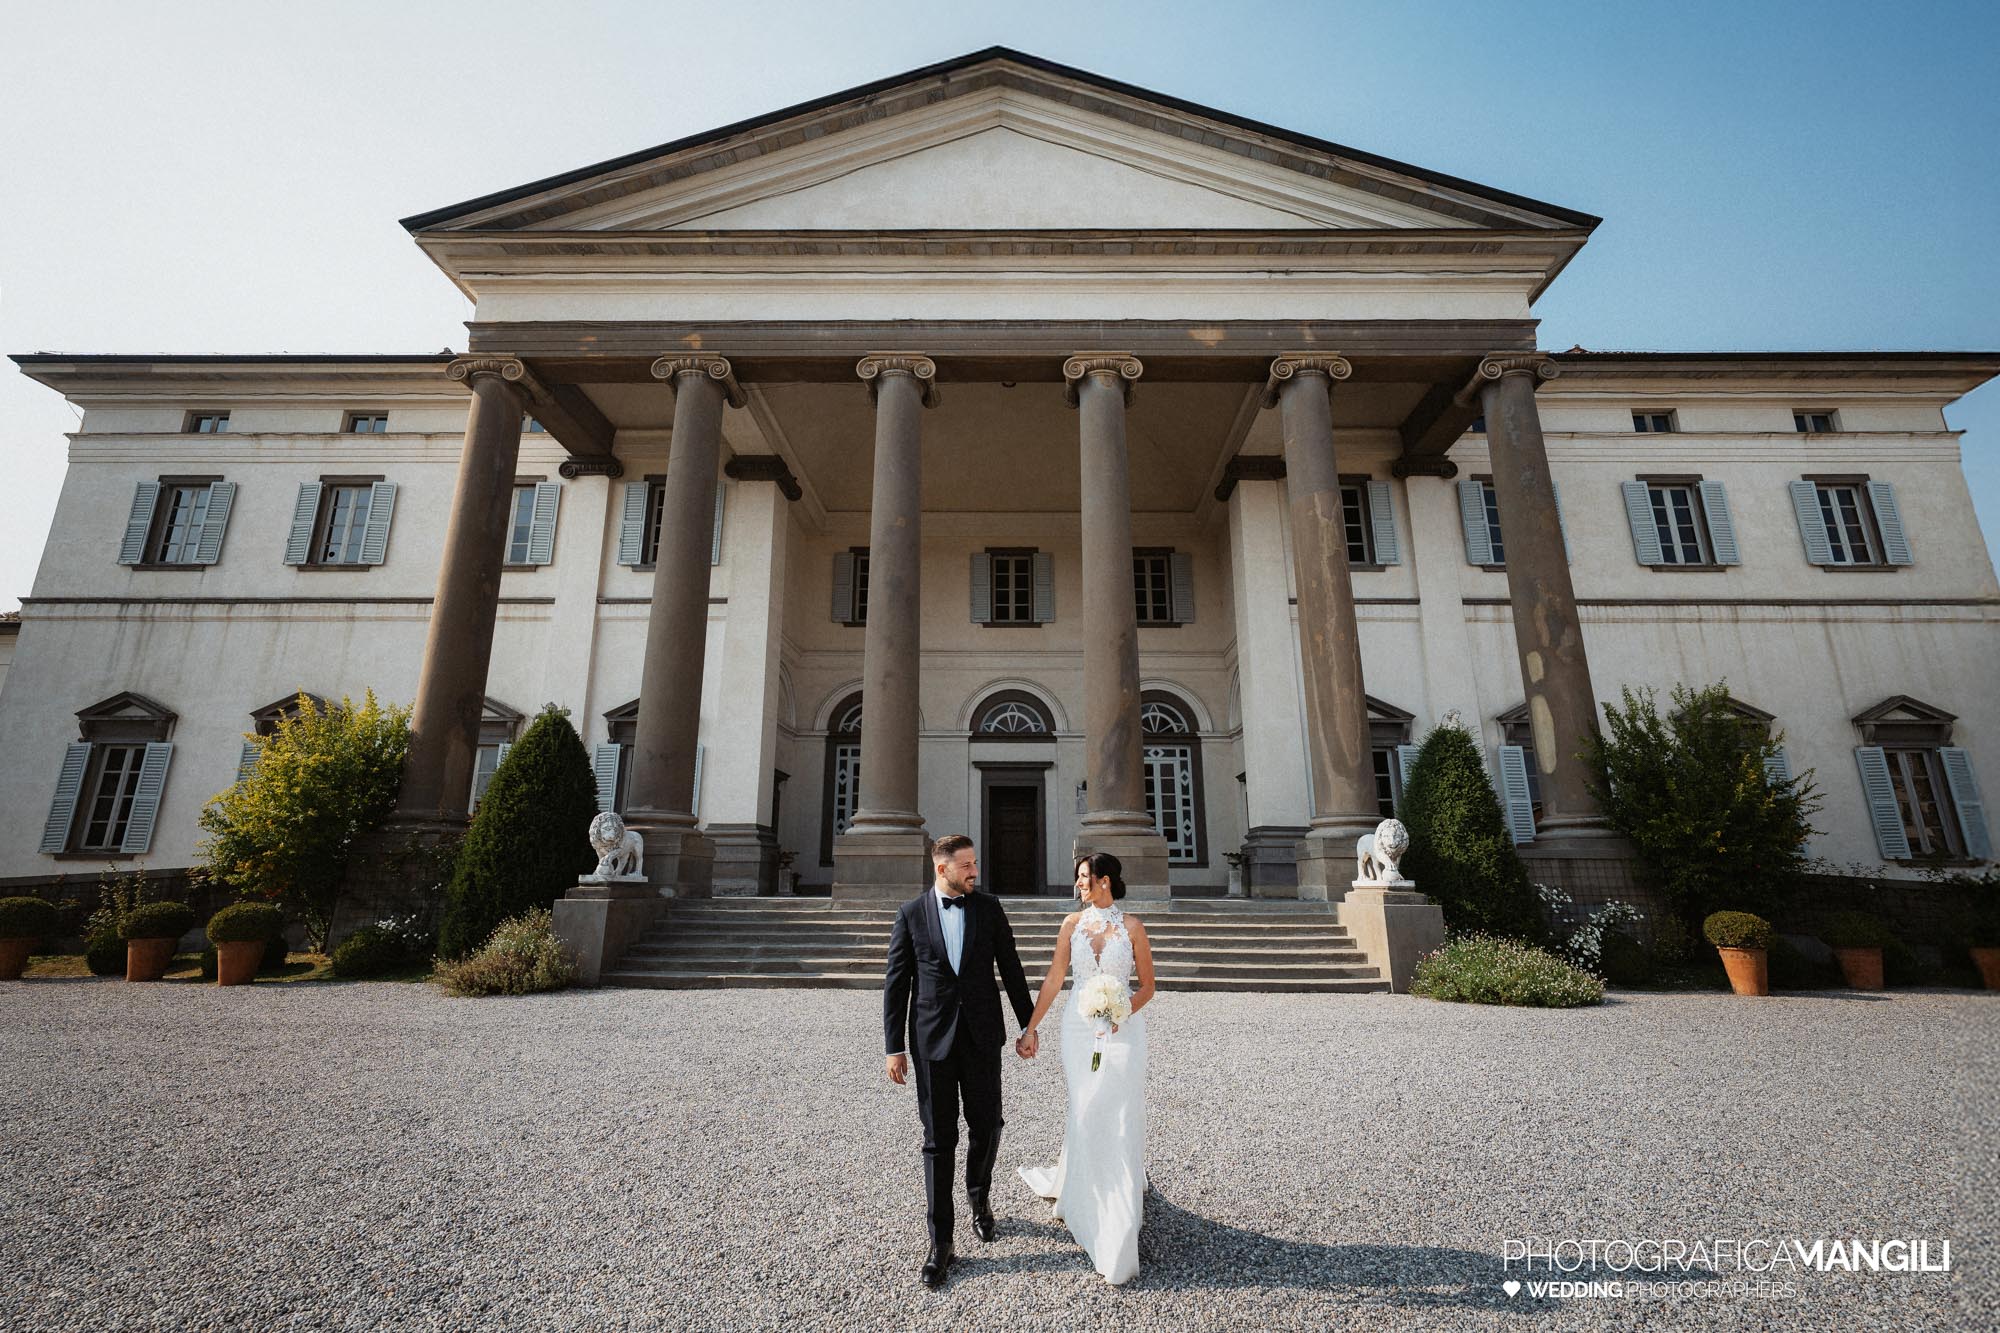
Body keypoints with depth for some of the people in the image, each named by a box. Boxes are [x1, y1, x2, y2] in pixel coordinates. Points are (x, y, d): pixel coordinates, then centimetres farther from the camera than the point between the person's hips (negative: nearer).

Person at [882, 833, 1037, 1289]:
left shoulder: (989, 907, 0)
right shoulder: (911, 913, -4)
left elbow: (1012, 970, 4)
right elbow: (896, 983, -1)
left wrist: (1028, 1027, 6)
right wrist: (895, 1047, -2)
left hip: (982, 1037, 2)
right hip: (932, 1041, -1)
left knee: (986, 1127, 12)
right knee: (939, 1140, 6)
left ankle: (979, 1199, 42)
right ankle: (941, 1243, 20)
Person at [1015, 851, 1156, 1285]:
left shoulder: (1131, 926, -5)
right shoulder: (1072, 923, 2)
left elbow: (1147, 985, 0)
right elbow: (1054, 979, 4)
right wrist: (1031, 1026, 3)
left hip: (1122, 1032, -2)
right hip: (1079, 1028, 2)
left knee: (1119, 1119, 1)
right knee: (1083, 1113, 11)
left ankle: (1119, 1238, 18)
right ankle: (1076, 1195, 37)